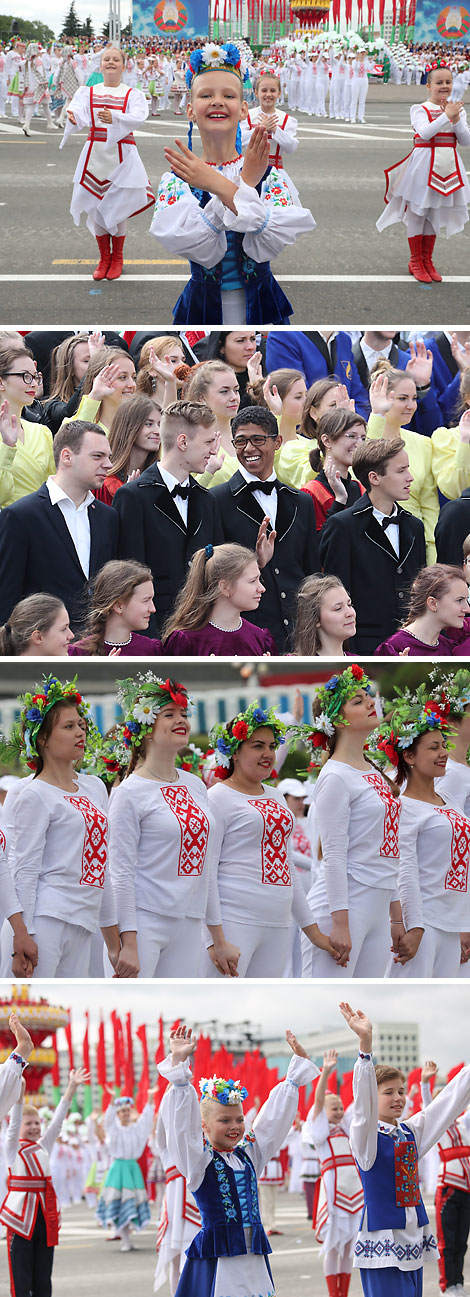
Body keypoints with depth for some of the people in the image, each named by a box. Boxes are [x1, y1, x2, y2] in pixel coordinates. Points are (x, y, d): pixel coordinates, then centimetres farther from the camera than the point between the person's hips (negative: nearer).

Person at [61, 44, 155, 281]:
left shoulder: (133, 94, 3)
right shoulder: (88, 92, 8)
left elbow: (138, 117, -16)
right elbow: (78, 110, -10)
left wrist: (114, 118, -36)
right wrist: (72, 117, -35)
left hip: (121, 154, -2)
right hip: (95, 153, 2)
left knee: (118, 207, -2)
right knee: (96, 206, 3)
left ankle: (117, 258, 15)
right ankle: (104, 258, 17)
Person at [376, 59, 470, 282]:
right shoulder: (420, 109, -9)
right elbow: (425, 133, -25)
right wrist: (446, 116, -28)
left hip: (447, 167, 4)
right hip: (424, 164, -4)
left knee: (435, 213, 13)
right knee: (417, 212, 3)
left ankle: (427, 260, 24)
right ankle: (415, 261, 15)